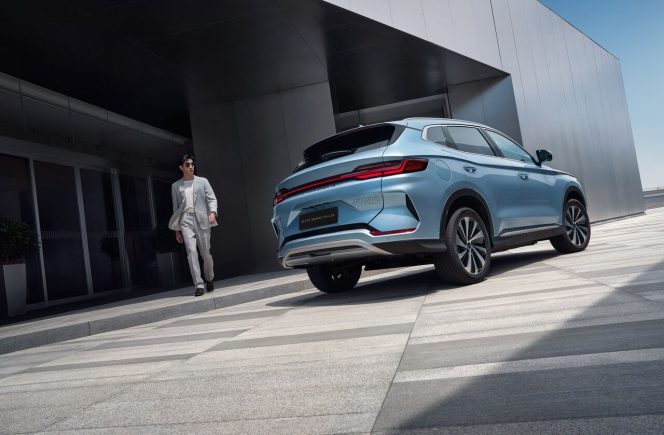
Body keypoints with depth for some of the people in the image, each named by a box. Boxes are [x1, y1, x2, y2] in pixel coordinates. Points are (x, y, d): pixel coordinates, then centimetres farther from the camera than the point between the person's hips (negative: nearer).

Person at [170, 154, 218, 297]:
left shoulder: (202, 181, 11)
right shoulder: (176, 186, 14)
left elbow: (212, 199, 3)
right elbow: (176, 208, 16)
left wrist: (212, 212, -18)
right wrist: (177, 230, 13)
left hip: (201, 219, 0)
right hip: (185, 220, 0)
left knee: (205, 253, 2)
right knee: (191, 251, -15)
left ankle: (209, 279, 28)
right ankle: (199, 285, -15)